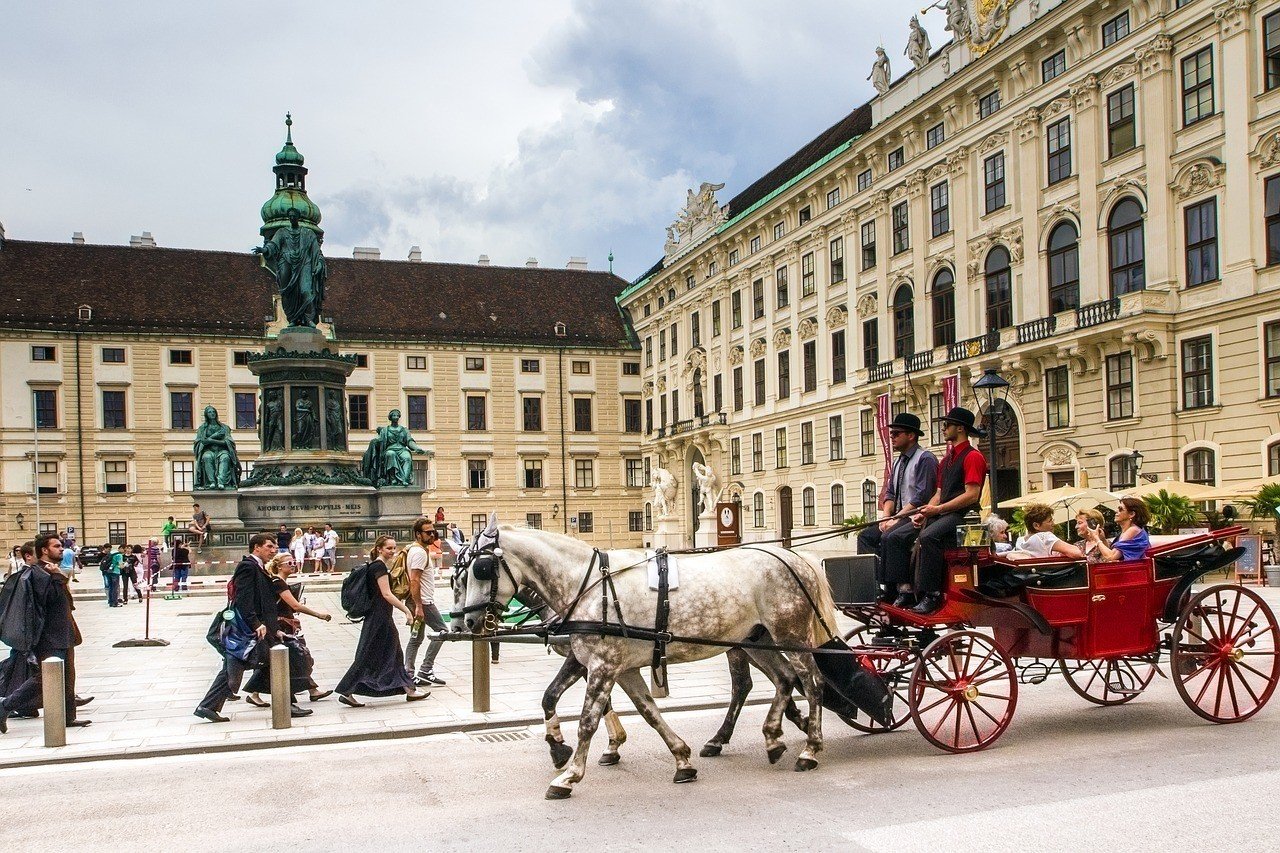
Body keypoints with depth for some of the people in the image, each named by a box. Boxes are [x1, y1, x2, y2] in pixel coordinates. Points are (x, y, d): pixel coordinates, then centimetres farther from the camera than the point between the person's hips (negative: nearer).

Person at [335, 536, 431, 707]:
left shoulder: (376, 566, 14)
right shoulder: (379, 566, -15)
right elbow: (386, 594, -21)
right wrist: (407, 611, -21)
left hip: (380, 617, 10)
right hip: (378, 618, -10)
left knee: (394, 654, 10)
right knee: (367, 657, -3)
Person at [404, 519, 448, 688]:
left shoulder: (418, 549, 16)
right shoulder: (419, 552, -16)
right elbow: (414, 581, -23)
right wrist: (418, 606, -25)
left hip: (420, 602, 10)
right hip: (423, 602, -10)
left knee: (416, 638, 11)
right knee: (441, 631, -4)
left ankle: (409, 676, 12)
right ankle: (425, 670, -5)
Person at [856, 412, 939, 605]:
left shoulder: (925, 459, -10)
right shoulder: (898, 462, 19)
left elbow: (921, 497, -18)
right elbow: (889, 493, 18)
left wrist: (896, 518, -19)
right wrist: (886, 517, -1)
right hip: (899, 517, 10)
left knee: (891, 537, -31)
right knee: (866, 535, -3)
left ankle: (903, 590, -26)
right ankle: (878, 585, -9)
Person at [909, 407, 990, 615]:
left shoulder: (972, 456, -5)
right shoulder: (947, 459, 23)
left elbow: (972, 495, -15)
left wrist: (938, 509, -15)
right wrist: (924, 512, 3)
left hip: (962, 515, -9)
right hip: (943, 514, 9)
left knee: (928, 536, -32)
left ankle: (931, 595, -31)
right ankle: (919, 595, -17)